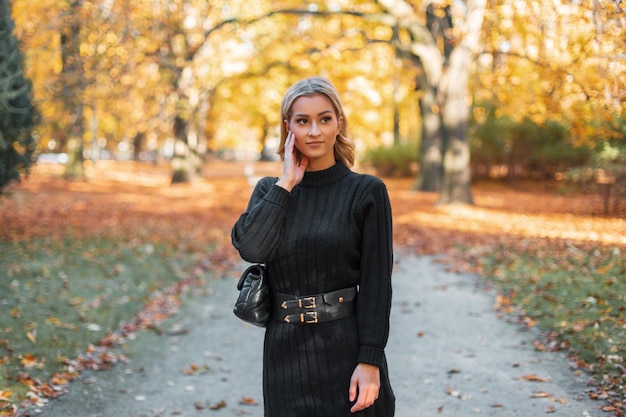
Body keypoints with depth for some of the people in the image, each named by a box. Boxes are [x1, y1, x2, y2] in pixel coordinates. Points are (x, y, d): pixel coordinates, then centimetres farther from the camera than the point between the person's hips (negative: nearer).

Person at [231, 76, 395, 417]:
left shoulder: (366, 192, -4)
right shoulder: (270, 190, 7)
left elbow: (376, 284, -8)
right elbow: (250, 248, -13)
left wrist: (370, 361, -14)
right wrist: (287, 183, -9)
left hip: (346, 348, -3)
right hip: (285, 350, 3)